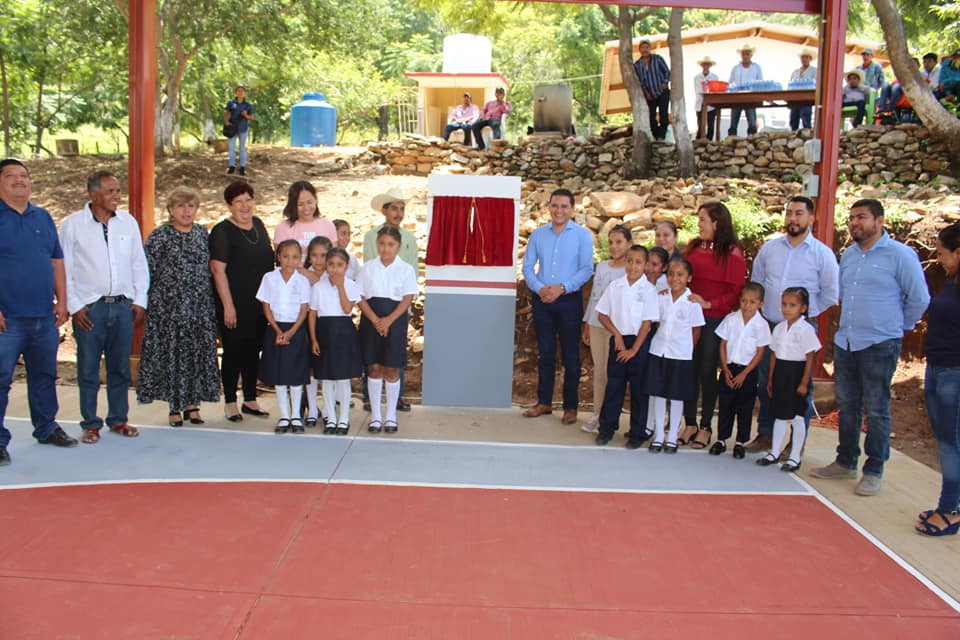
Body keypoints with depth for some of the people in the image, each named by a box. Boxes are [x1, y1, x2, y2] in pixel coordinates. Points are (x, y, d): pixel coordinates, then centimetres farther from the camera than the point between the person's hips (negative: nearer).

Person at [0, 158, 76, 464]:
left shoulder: (43, 217, 13)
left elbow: (57, 262, 16)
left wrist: (61, 301, 9)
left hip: (44, 316, 5)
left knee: (44, 376, 15)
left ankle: (46, 428, 28)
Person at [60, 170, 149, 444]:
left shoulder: (128, 222, 7)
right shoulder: (73, 224, -2)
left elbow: (139, 264, 11)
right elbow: (64, 269, -1)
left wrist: (140, 300, 5)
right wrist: (74, 306, -6)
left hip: (123, 305, 3)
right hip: (89, 308, -3)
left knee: (120, 367, 10)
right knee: (88, 368, 3)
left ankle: (118, 419, 22)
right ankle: (90, 424, 14)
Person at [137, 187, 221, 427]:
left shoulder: (202, 232, 9)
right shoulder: (160, 236, -4)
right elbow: (147, 270, -5)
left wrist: (210, 300, 12)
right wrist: (146, 300, -9)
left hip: (200, 306, 4)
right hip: (170, 307, -4)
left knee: (199, 353, 5)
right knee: (172, 353, 1)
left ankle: (192, 404, 16)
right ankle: (175, 407, 11)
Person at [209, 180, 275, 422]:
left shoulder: (258, 225, 10)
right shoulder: (223, 231, -9)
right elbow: (217, 269, -14)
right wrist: (228, 306, -18)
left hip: (259, 303, 6)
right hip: (234, 304, -6)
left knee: (253, 351, 12)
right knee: (233, 352, 2)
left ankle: (250, 400, 24)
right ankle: (230, 403, 13)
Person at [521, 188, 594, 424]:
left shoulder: (582, 235, -2)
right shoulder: (538, 234, 7)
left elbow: (586, 269, -8)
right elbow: (527, 266, 6)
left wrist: (562, 287, -18)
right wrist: (539, 288, -11)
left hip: (569, 300, -3)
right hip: (542, 300, 3)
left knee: (570, 355, 2)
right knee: (545, 353, 10)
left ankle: (570, 407, 11)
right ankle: (544, 402, 20)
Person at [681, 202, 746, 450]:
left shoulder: (732, 253, -6)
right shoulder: (693, 247, 9)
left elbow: (736, 293, -7)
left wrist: (709, 304, -17)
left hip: (714, 320, -4)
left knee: (707, 372, 3)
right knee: (689, 371, 6)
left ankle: (705, 427, 16)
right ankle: (690, 424, 17)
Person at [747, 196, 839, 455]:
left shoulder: (822, 253, -3)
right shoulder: (769, 248, 7)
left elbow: (831, 295, 1)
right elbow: (756, 283, 18)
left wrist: (806, 314, 1)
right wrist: (763, 310, 10)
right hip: (769, 327, 4)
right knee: (765, 384, 10)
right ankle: (765, 434, 23)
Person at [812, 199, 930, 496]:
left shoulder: (900, 254, -9)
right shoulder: (848, 255, 11)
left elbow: (919, 299, -4)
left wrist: (897, 326, 4)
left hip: (880, 346, -6)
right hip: (845, 342, 6)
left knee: (876, 410, 1)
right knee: (847, 406, 14)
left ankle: (874, 471, 11)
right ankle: (845, 462, 27)